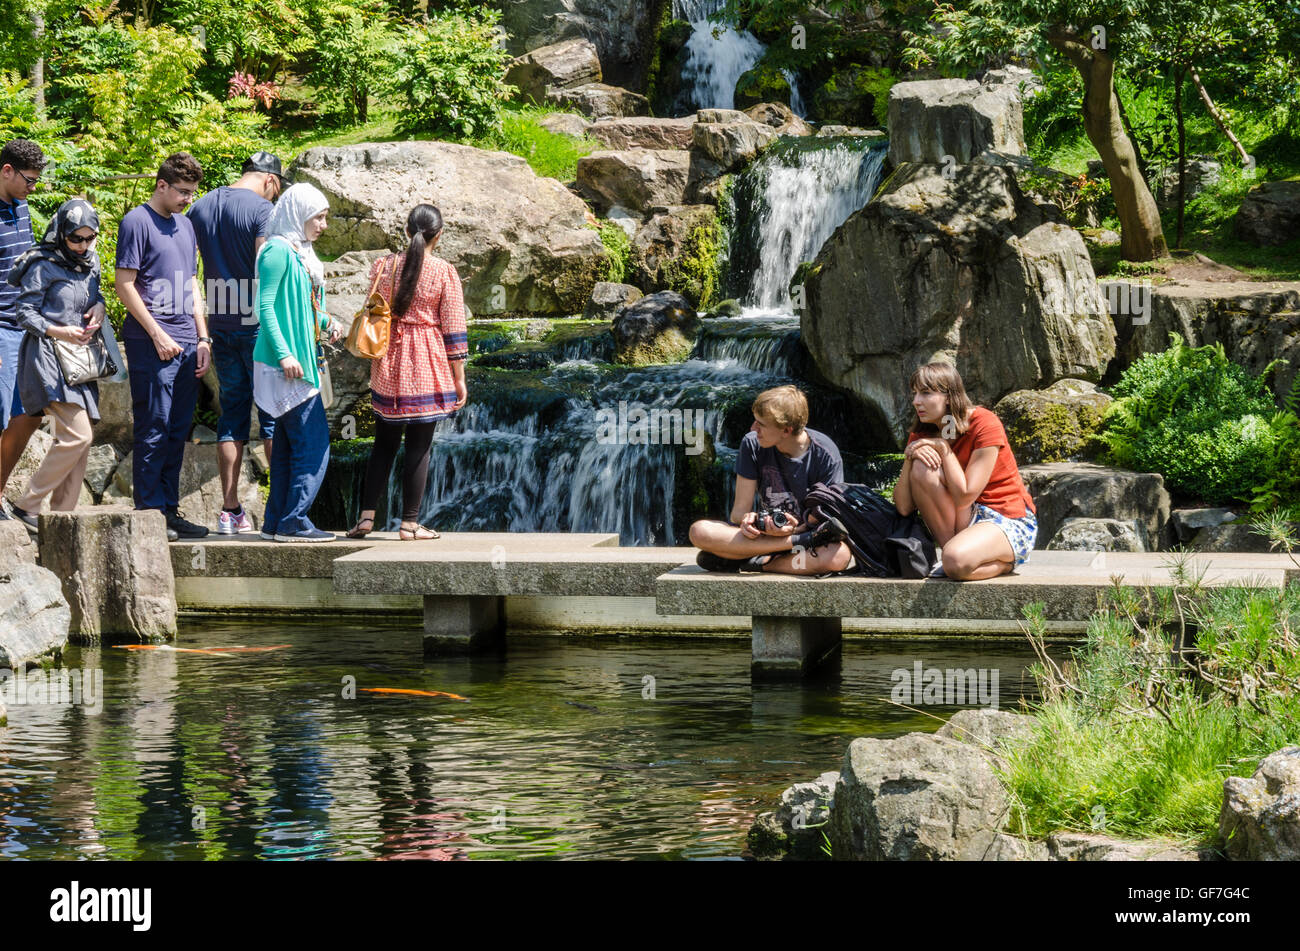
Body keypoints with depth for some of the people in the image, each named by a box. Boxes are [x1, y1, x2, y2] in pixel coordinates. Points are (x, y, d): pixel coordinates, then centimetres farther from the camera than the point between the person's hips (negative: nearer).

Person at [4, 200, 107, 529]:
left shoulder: (91, 262, 14)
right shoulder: (44, 266, -8)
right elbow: (25, 313, -8)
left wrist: (99, 307, 4)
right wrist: (58, 332, -22)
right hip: (48, 357, -8)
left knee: (81, 441, 5)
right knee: (77, 435, -18)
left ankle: (62, 517, 11)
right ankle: (28, 505, -10)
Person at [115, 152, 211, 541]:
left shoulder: (185, 225, 17)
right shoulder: (137, 222, -5)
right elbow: (124, 284, -9)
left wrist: (203, 338, 14)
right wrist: (157, 335, -13)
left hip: (186, 345, 7)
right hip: (152, 344, -7)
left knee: (177, 432, 9)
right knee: (154, 431, -6)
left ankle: (170, 509, 13)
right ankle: (150, 512, -3)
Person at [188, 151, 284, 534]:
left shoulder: (200, 208, 10)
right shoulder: (261, 209, -11)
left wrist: (201, 331, 17)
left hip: (220, 327, 6)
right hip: (258, 325, -6)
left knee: (232, 415, 9)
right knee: (273, 415, 1)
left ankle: (230, 510, 6)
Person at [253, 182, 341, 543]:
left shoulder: (299, 252, 17)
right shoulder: (278, 251, -12)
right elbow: (266, 306, -17)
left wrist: (326, 323, 6)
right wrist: (283, 354, -22)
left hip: (299, 361, 10)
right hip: (285, 364, -10)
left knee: (289, 443, 11)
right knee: (314, 441, -10)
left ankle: (277, 522, 14)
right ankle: (293, 522, -8)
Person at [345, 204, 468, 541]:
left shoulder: (383, 267, 2)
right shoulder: (444, 273, -8)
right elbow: (453, 331, -6)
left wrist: (374, 366, 20)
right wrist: (459, 378, 1)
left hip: (388, 365, 3)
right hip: (428, 367, -3)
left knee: (384, 443, 13)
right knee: (419, 446, 2)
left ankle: (367, 515, 8)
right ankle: (409, 523, 4)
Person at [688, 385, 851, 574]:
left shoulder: (825, 454, -13)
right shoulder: (752, 444, -5)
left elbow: (826, 519, -12)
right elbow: (739, 511, -3)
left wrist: (794, 530, -33)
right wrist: (747, 519, -28)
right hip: (763, 535, 3)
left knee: (839, 555, -40)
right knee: (699, 531, -27)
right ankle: (798, 543, -31)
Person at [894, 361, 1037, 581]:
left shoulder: (984, 425, -17)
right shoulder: (921, 436, 1)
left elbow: (964, 497, -23)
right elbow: (904, 508, -8)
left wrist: (944, 448, -17)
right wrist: (909, 457, -20)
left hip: (1009, 521, -6)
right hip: (965, 520, 6)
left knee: (957, 561, -37)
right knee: (922, 467, -20)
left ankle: (1004, 562, -3)